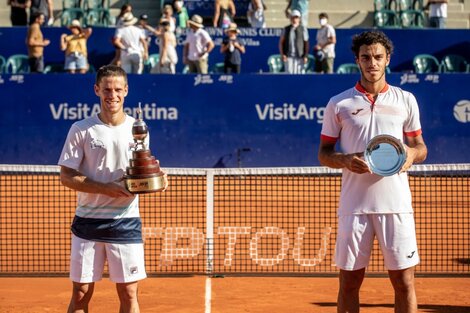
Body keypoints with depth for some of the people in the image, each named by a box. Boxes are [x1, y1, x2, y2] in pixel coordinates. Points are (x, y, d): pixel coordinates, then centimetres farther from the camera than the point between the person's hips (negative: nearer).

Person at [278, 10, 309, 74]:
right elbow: (281, 42, 11)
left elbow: (306, 43, 5)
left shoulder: (303, 29, 6)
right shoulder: (286, 29, 10)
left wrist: (306, 56, -4)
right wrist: (282, 54, -2)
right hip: (288, 56, 1)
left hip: (300, 57, -1)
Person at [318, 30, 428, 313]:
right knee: (349, 282, 4)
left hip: (396, 204, 1)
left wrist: (412, 154, -9)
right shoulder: (339, 104, 5)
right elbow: (324, 153, 9)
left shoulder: (406, 100, 9)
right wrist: (345, 160, -13)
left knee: (404, 281, 0)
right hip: (354, 205, 0)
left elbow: (420, 146, 15)